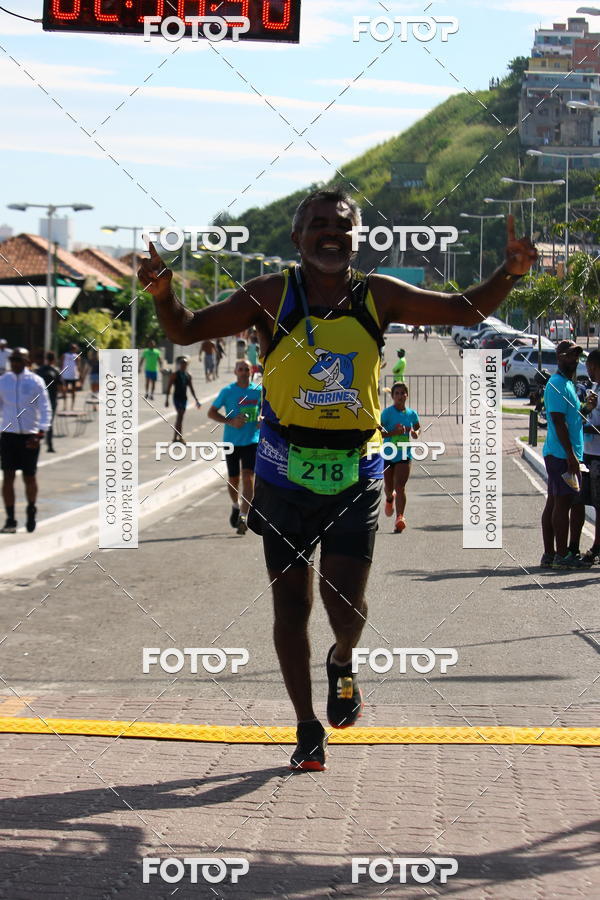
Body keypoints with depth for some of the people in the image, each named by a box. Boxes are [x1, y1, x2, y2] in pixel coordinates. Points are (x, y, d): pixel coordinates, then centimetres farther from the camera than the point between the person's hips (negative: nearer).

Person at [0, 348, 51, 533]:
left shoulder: (36, 382, -3)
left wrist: (39, 434, -14)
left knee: (29, 477, 6)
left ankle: (31, 511, 31)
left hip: (29, 436, -2)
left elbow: (45, 409, -4)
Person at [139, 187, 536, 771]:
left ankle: (342, 661, 30)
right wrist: (163, 295, -19)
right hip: (285, 475, 0)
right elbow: (187, 331, 1)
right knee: (291, 604, 5)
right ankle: (308, 729, 22)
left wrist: (509, 275, -6)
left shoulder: (378, 296, 2)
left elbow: (465, 311, 10)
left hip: (355, 475, 0)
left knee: (345, 603, -7)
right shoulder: (271, 295, -2)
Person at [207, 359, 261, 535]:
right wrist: (230, 421, -13)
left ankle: (243, 516, -16)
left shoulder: (258, 391, 4)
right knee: (233, 479, 8)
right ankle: (236, 506, 37)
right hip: (232, 441, 0)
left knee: (248, 476, -14)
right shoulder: (227, 391, -2)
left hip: (252, 441, 0)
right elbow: (211, 413, 1)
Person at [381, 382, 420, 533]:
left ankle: (400, 518, -17)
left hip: (404, 454, 0)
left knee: (400, 487, -14)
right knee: (389, 487, 15)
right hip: (388, 454, 0)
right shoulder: (387, 412, -9)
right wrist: (394, 432, -26)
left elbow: (418, 427, 21)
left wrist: (415, 433, -2)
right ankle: (389, 499, 52)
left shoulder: (411, 414, 3)